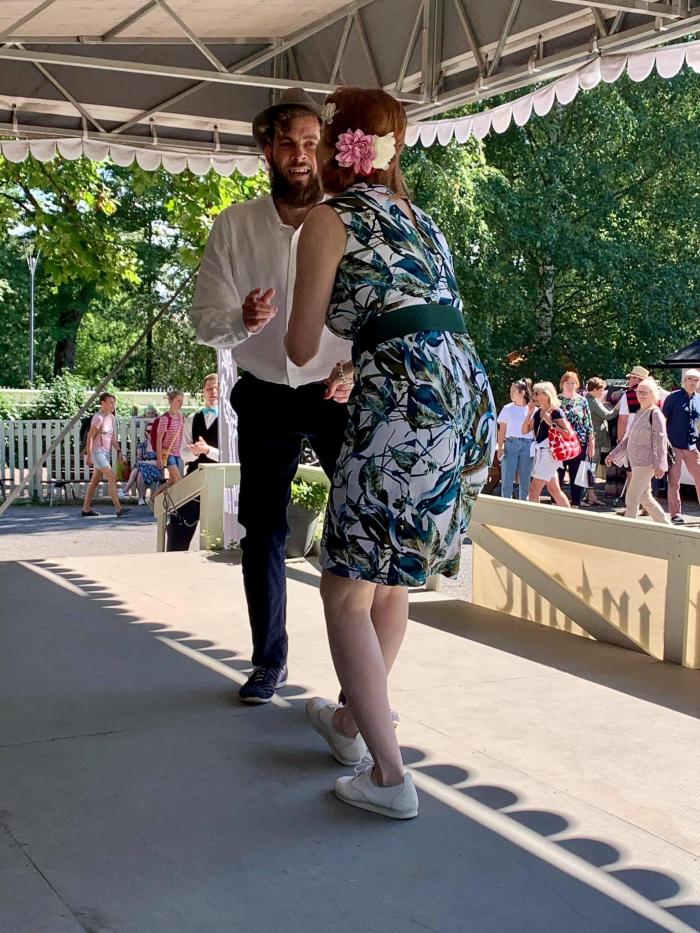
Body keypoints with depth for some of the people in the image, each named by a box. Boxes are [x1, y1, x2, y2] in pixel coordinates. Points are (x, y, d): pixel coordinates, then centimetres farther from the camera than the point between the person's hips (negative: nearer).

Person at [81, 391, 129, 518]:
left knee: (95, 481, 13)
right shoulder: (98, 418, -14)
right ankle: (118, 508, -19)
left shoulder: (111, 417, 11)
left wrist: (118, 451, 6)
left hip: (106, 453, 9)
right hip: (98, 452, -9)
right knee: (112, 477, -16)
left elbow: (113, 437, 16)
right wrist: (89, 456, -17)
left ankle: (86, 509, 20)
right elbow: (90, 437, -15)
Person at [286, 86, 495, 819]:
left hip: (405, 407, -8)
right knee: (389, 575, 21)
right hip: (468, 394, 8)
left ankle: (388, 777, -1)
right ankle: (352, 719, 38)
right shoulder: (416, 217, 23)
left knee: (348, 588, 0)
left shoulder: (330, 218, 2)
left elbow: (302, 349, 3)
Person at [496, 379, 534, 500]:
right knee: (507, 479, -2)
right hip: (510, 444, 0)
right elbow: (502, 430, 5)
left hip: (527, 446, 0)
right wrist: (500, 448, -5)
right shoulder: (507, 408, 6)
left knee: (525, 481, 6)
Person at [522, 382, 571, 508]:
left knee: (534, 489, -10)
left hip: (550, 452, -9)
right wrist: (530, 413, 0)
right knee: (554, 489, 14)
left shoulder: (556, 412, -11)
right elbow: (524, 431, 9)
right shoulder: (538, 412, 11)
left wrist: (551, 423, -21)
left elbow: (568, 433, -18)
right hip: (540, 452, 9)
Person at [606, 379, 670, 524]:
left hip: (646, 463, -9)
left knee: (631, 500, -7)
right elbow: (628, 437, 21)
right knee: (645, 498, 17)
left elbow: (660, 440, -16)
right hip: (636, 462, 9)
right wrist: (613, 454, 19)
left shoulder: (655, 413, -10)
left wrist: (659, 464, -23)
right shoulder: (639, 413, 16)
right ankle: (666, 525, 26)